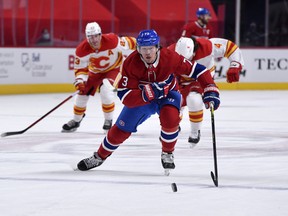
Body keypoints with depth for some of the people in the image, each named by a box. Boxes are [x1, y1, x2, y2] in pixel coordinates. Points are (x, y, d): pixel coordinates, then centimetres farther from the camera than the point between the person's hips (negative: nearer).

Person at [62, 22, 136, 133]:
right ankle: (76, 121, 27)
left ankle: (108, 120, -7)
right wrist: (79, 81, -28)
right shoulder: (82, 50, -25)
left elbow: (130, 43, -20)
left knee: (106, 90, -27)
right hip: (95, 71, 4)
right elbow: (80, 68, -12)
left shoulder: (112, 40, -35)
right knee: (82, 93, 3)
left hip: (113, 68, -4)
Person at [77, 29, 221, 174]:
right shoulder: (131, 63, -29)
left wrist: (210, 91, -31)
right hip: (140, 97, 1)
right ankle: (100, 156, 28)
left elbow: (197, 70, -23)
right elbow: (124, 95, -31)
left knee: (170, 118, -32)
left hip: (168, 94, -1)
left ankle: (167, 154, -6)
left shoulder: (170, 57, -31)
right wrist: (147, 93, -47)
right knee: (122, 129, 2)